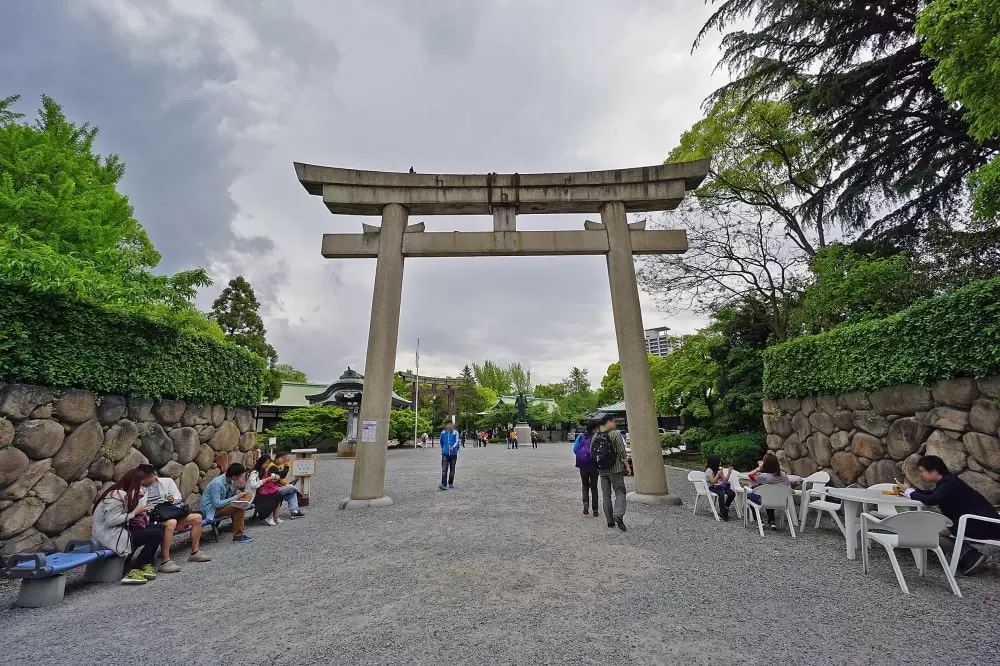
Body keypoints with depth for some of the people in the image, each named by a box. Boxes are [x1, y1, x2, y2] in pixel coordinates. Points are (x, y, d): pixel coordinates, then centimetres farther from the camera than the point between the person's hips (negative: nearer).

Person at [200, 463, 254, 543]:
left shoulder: (230, 480, -4)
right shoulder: (217, 483, -27)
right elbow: (217, 504, -28)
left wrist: (237, 487, -11)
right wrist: (236, 497, -23)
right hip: (211, 509, -8)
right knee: (239, 506, -27)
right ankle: (238, 536, -17)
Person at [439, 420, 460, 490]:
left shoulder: (455, 433, -5)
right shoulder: (443, 433, 2)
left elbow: (457, 441, -13)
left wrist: (453, 447, -31)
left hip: (453, 454, 0)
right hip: (445, 454, 0)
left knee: (452, 470, 11)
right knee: (444, 470, -11)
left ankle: (451, 484, 25)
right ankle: (444, 484, -12)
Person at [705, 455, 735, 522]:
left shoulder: (719, 469, 14)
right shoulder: (709, 470, -10)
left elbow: (725, 480, 9)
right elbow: (713, 482, -16)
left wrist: (729, 472, 0)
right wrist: (718, 474, -20)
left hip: (720, 486, 7)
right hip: (712, 487, -7)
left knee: (732, 493, -18)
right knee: (721, 494, -35)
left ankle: (725, 509, 1)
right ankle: (722, 513, -21)